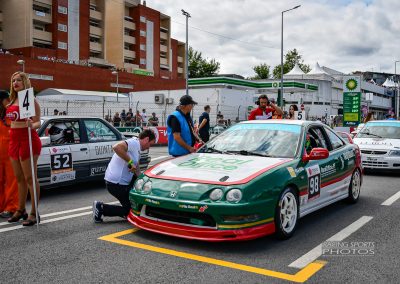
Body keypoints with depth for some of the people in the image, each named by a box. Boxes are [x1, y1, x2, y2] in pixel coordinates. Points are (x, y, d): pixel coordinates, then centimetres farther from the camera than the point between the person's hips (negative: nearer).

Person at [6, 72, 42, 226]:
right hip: (14, 140, 8)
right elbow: (13, 120, 17)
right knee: (19, 178, 15)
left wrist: (32, 125, -34)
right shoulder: (13, 101, 14)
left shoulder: (31, 100, -8)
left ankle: (34, 213, 1)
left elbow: (38, 122, -12)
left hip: (27, 139, -8)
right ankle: (21, 210, 26)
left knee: (30, 178, -4)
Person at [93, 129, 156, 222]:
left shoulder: (137, 149, 17)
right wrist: (130, 162, -26)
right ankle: (101, 208, -1)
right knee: (130, 210, 2)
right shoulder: (134, 142, -14)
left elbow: (137, 171, 21)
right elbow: (116, 147, -32)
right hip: (116, 183, -9)